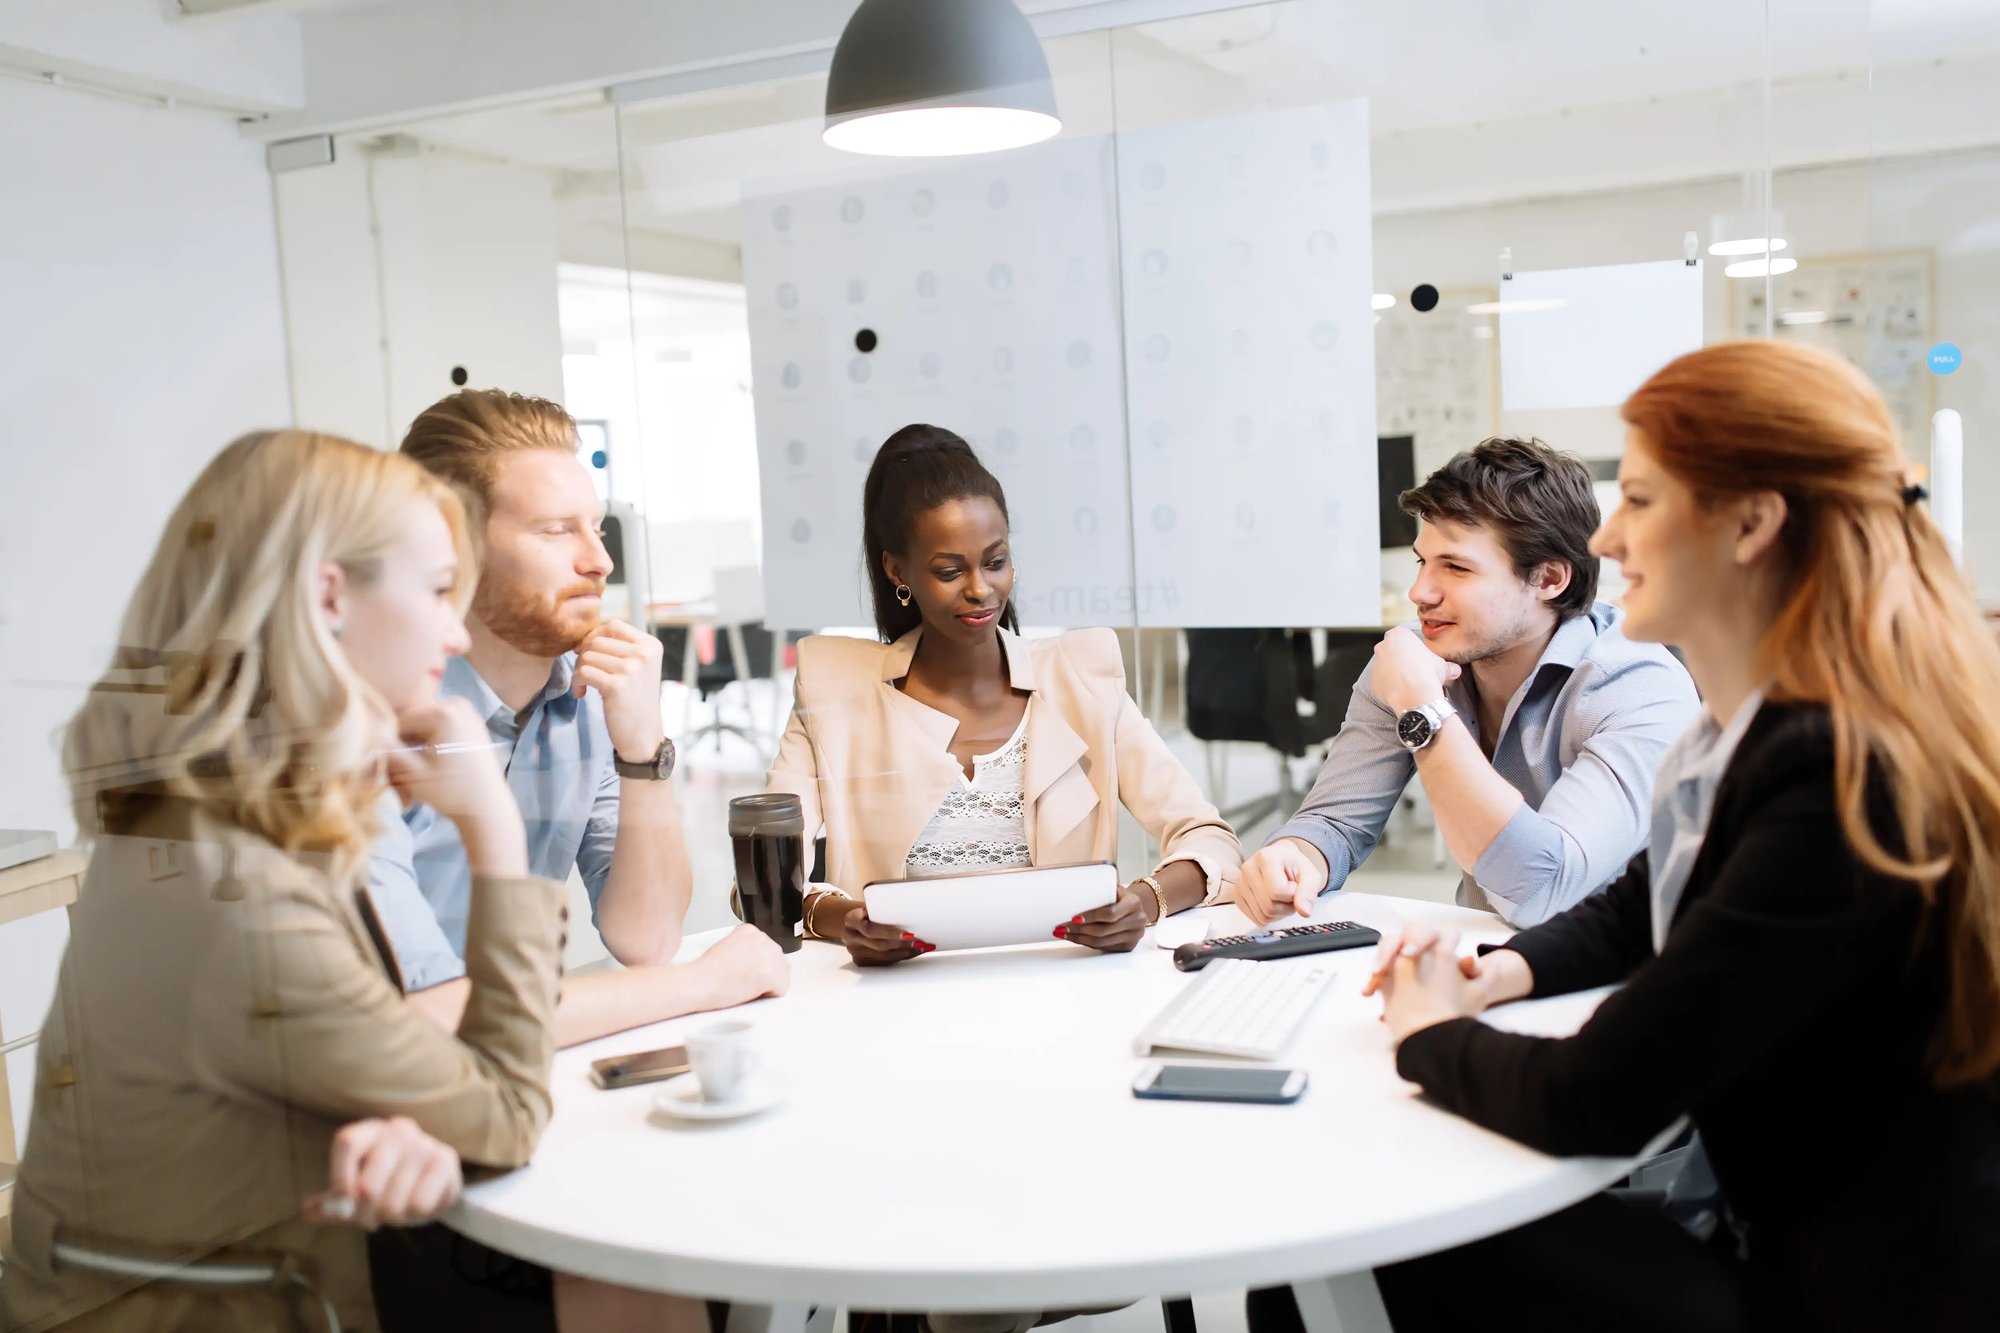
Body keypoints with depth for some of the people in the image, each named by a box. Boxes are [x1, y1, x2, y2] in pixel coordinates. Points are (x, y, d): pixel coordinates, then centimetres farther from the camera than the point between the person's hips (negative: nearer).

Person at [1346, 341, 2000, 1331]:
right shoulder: (1769, 728, 2)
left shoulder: (1846, 783, -28)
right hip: (1795, 1232, 8)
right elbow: (1638, 910, 19)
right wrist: (1493, 975, 1)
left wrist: (1429, 1032, -6)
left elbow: (1590, 1102, -25)